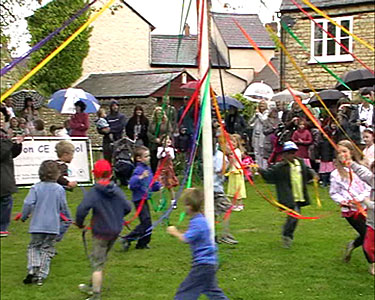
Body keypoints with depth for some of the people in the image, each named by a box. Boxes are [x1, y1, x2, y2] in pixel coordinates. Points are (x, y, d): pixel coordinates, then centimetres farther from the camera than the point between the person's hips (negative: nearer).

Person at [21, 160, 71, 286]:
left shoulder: (36, 188, -5)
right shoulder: (59, 189, -2)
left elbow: (28, 204, -12)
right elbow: (63, 207, 5)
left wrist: (24, 216, 6)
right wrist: (68, 218, 23)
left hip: (37, 225, 0)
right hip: (53, 226, 0)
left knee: (33, 247, 15)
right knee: (47, 250, 11)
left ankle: (32, 269, -8)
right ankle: (41, 276, 4)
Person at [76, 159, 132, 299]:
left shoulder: (93, 192, -17)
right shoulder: (117, 190, -2)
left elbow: (82, 209, -27)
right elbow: (127, 207, 4)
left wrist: (79, 223, -9)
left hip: (101, 231, -6)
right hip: (116, 230, 6)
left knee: (97, 263, 2)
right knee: (101, 259, 22)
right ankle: (93, 286, 38)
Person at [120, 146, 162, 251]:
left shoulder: (148, 168, 11)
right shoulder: (138, 169, -16)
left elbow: (152, 183, 23)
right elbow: (131, 184, -29)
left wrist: (158, 186, 7)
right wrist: (140, 177, -41)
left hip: (145, 199, 9)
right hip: (140, 200, -9)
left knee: (147, 222, 12)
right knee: (146, 222, -12)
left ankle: (142, 244, 22)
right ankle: (127, 239, -5)